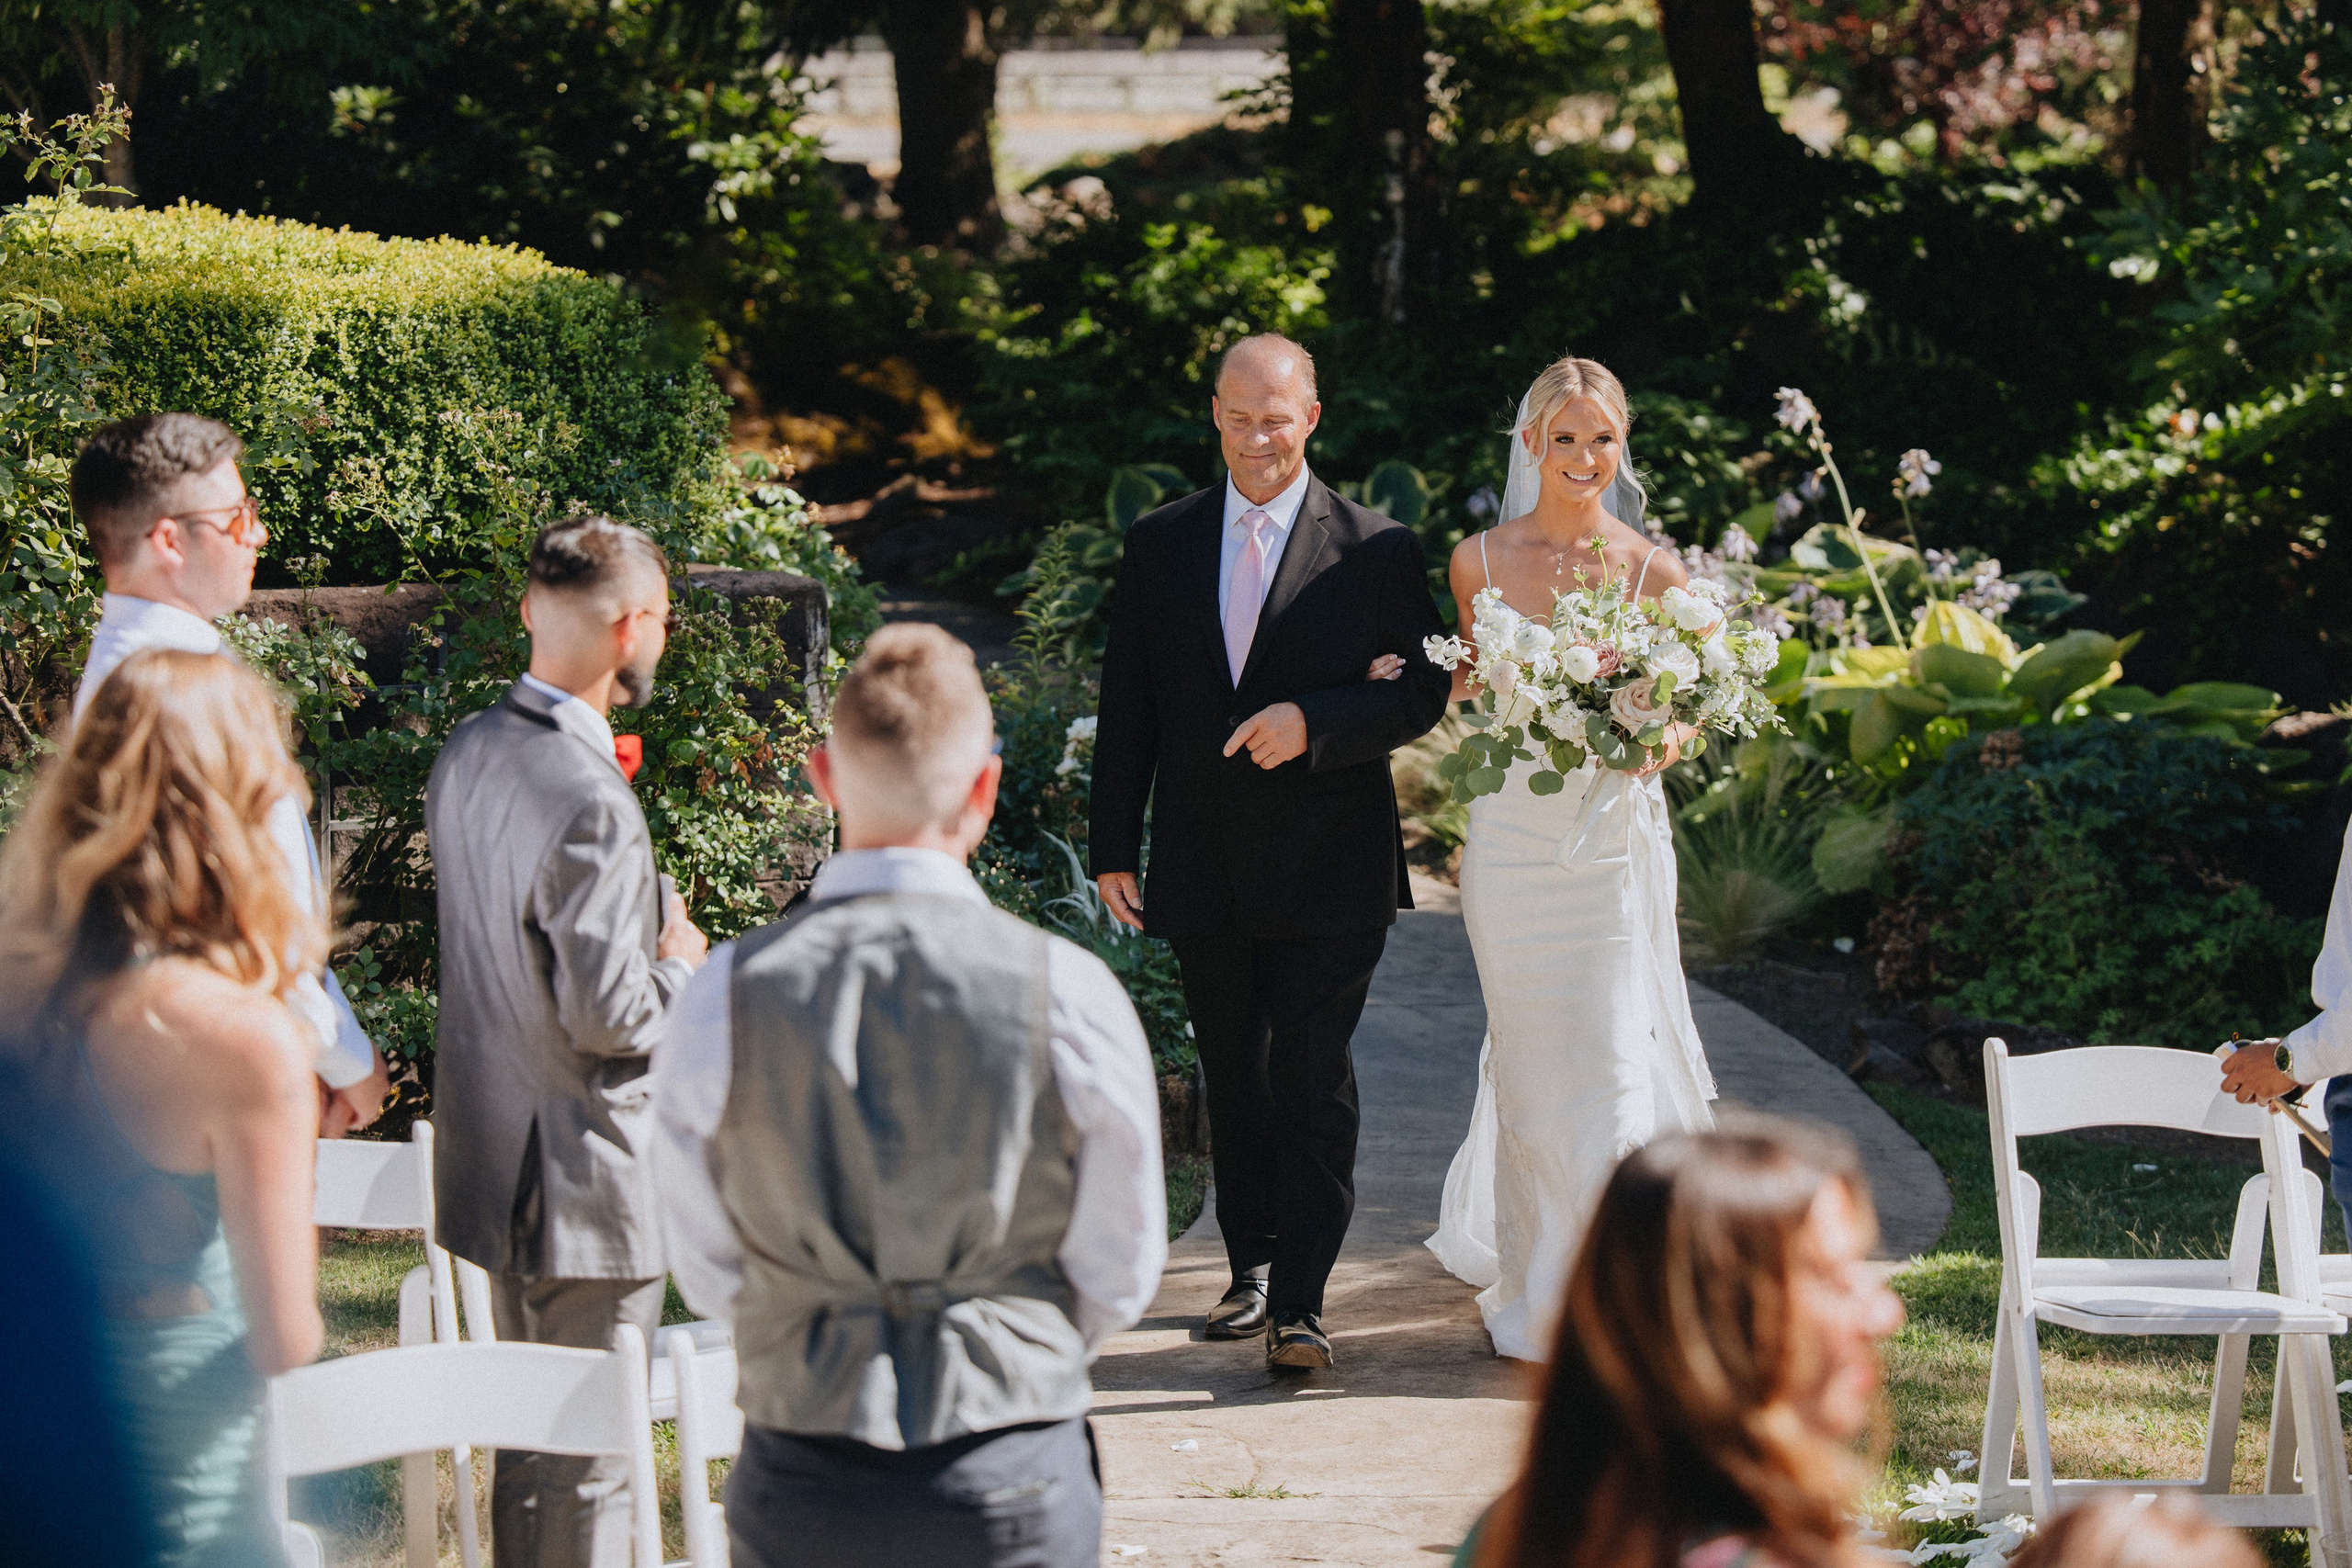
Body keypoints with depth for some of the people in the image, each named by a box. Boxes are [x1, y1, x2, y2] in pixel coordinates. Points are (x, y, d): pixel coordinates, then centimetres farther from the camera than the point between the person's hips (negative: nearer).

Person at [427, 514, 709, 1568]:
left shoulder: (467, 757, 4)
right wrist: (680, 965, -5)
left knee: (528, 1443, 20)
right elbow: (609, 1015, -24)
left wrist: (647, 912, 9)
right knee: (587, 1474, 1)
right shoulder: (590, 802, -24)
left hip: (488, 1160, 9)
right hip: (583, 1185, -9)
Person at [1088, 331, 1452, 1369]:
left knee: (1313, 1080, -8)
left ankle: (1299, 1305, -7)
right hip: (1204, 871, 3)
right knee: (1233, 1077, 14)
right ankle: (1252, 1264, 29)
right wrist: (1114, 847, 5)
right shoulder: (1158, 545, 6)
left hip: (1328, 867, -3)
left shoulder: (1376, 550, -2)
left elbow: (1423, 691, -3)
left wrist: (1313, 722, -19)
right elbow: (1127, 708, 9)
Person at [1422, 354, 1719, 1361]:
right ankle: (1539, 1285, 20)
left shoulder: (1653, 573, -2)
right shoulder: (1481, 561, 1)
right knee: (1530, 1060, 6)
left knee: (1614, 1058, -2)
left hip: (1615, 836, -1)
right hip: (1511, 833, 1)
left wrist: (1660, 741, -17)